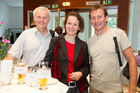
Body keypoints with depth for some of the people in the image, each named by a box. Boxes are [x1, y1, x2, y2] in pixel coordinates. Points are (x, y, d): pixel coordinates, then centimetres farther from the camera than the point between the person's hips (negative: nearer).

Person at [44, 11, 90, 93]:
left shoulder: (83, 45, 4)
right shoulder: (55, 41, -1)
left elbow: (86, 66, 7)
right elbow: (46, 62, -2)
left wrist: (81, 73, -10)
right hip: (59, 86, -1)